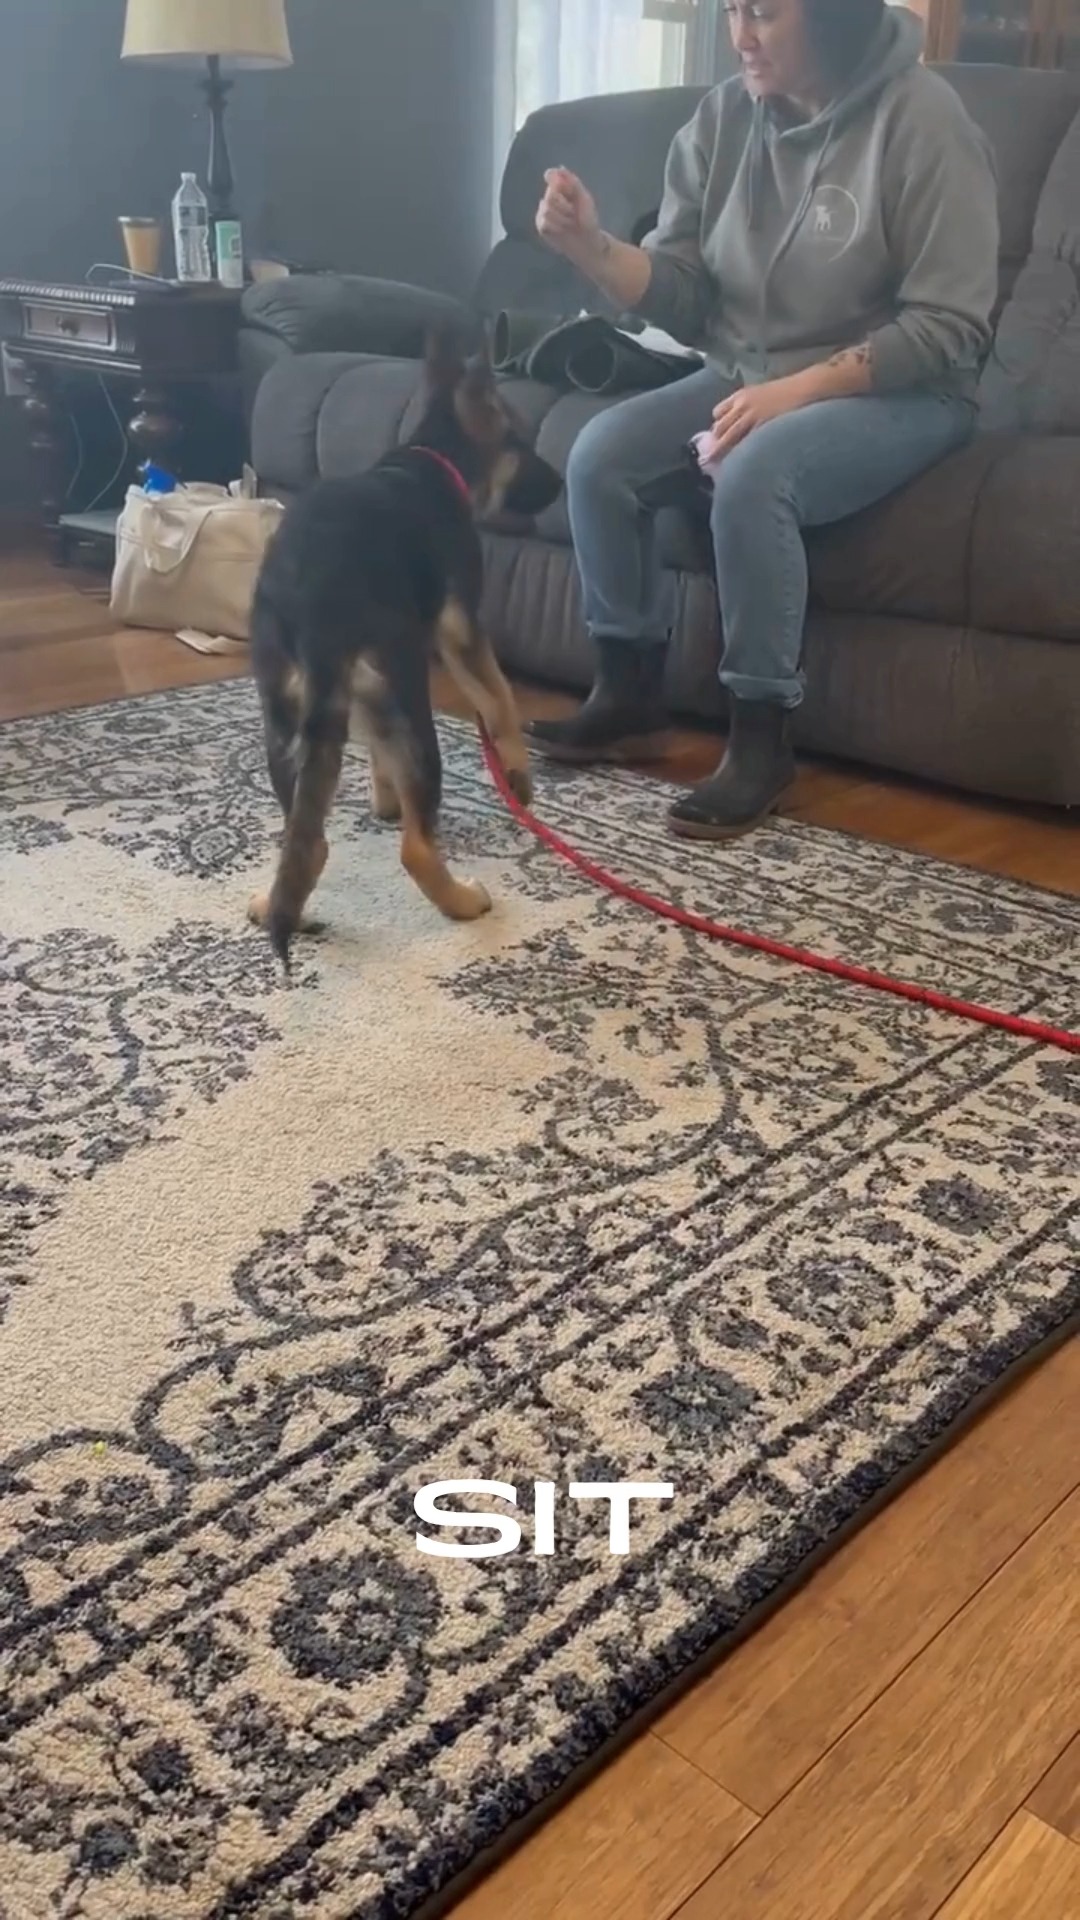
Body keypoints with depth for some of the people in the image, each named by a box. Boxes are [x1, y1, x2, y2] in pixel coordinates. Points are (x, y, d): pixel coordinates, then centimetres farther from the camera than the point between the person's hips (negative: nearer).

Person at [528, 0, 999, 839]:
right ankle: (630, 693, -2)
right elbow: (681, 296, 0)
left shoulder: (921, 119, -15)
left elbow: (950, 327, -17)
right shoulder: (724, 117, 1)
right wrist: (592, 247, -19)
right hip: (745, 375, 6)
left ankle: (762, 741, -20)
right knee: (600, 455, -16)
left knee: (752, 476, -34)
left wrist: (798, 388, -26)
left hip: (899, 392, -6)